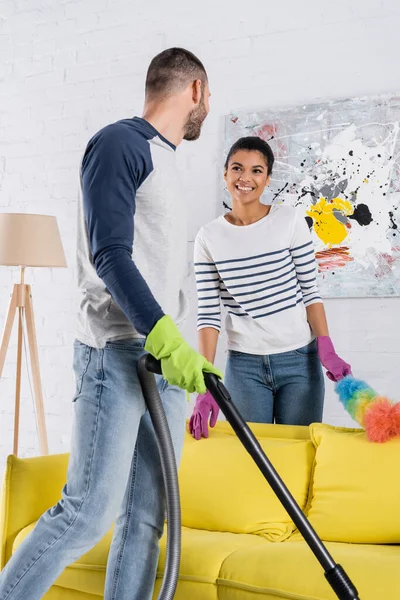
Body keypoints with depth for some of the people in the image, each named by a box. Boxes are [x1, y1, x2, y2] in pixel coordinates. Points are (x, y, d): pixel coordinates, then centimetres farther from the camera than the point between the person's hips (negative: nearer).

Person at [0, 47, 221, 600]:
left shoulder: (164, 162, 23)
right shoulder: (121, 142, -4)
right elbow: (110, 253, -15)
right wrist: (165, 336, -23)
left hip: (168, 358, 9)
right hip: (118, 353, -9)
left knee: (146, 519, 6)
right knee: (89, 511, -10)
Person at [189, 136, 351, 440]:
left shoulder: (290, 220, -4)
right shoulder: (209, 237, -1)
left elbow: (310, 291, -1)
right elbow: (208, 313, -3)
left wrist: (326, 350, -10)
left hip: (300, 359, 0)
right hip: (243, 365, 1)